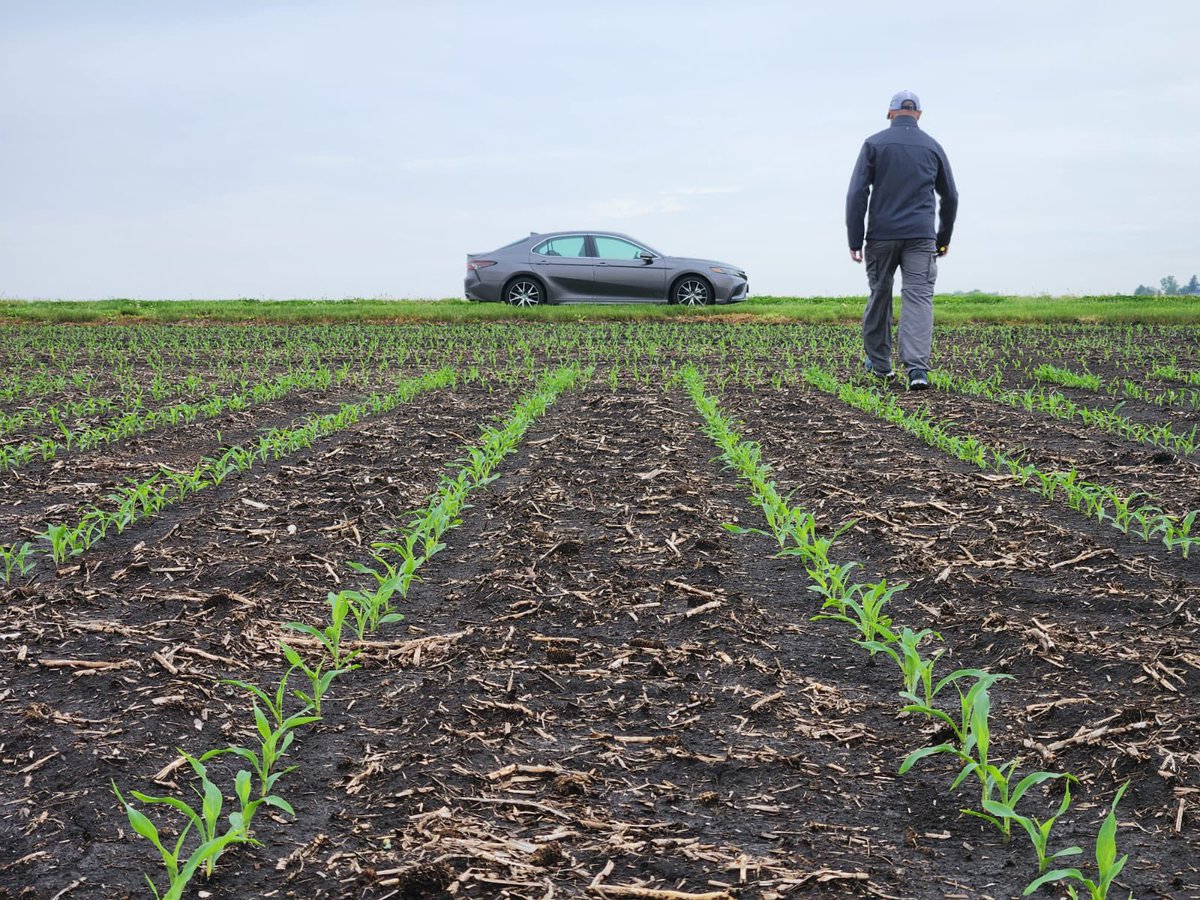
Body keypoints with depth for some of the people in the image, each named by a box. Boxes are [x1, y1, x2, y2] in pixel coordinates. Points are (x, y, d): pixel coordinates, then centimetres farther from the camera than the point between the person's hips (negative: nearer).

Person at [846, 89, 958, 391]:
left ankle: (879, 363, 25)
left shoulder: (874, 144, 2)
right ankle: (917, 368, -21)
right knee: (919, 298, -5)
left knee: (879, 295, 13)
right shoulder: (932, 147, 10)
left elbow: (857, 193, -5)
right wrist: (944, 238, 28)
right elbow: (950, 197, 17)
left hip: (881, 236, 0)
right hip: (921, 237, 0)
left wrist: (855, 240, -2)